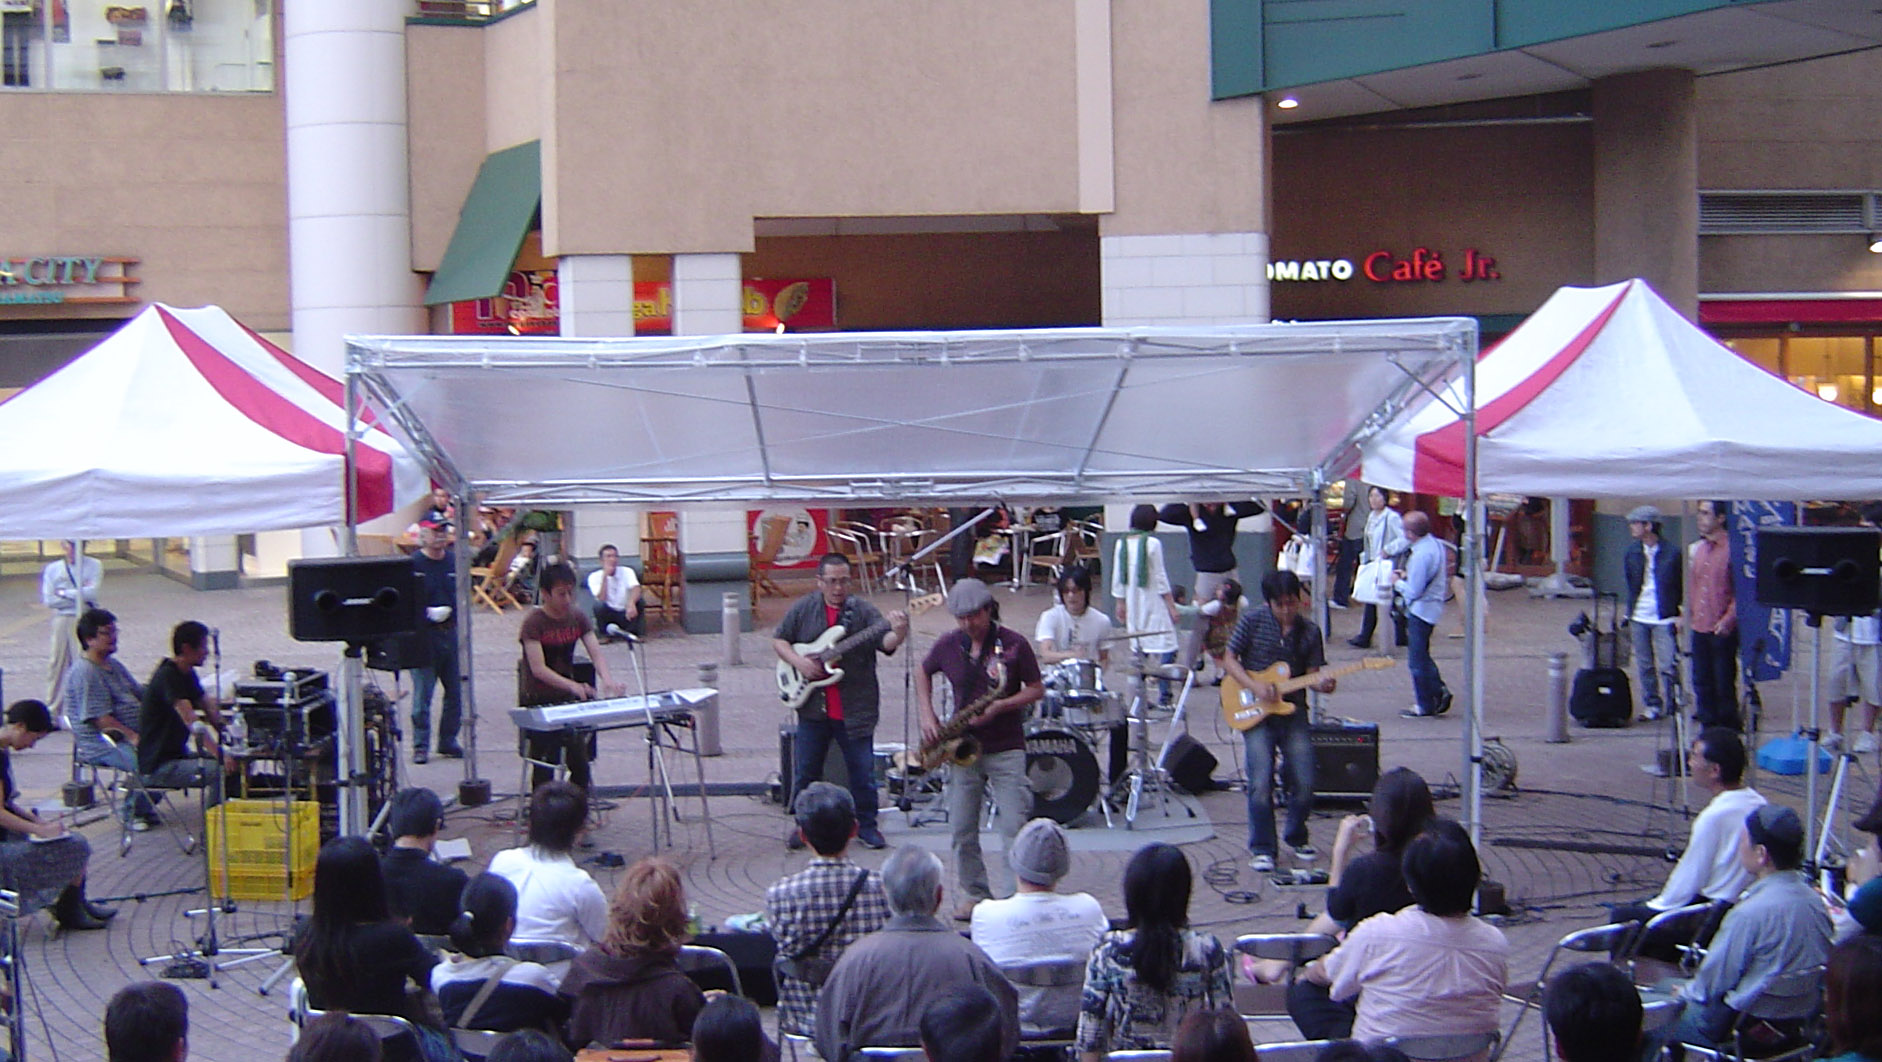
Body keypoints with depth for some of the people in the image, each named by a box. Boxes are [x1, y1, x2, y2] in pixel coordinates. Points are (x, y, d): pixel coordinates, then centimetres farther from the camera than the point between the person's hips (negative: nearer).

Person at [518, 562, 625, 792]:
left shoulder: (578, 618, 4)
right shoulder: (534, 623, -14)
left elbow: (596, 653, -4)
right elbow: (538, 669, -22)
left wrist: (607, 678, -26)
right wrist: (573, 686, -35)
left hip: (567, 699, 5)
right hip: (538, 702, -5)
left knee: (580, 765, 0)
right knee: (544, 768, -3)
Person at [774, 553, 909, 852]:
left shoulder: (862, 611, -4)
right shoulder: (803, 609, 2)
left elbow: (885, 643, -18)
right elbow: (778, 640, 10)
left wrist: (898, 634, -41)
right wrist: (798, 661, -9)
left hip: (855, 710, -2)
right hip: (812, 707, 2)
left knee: (862, 772, 4)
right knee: (805, 771, 10)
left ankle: (866, 826, 19)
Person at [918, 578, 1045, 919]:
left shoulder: (1014, 644, -7)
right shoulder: (948, 645, 2)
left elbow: (1036, 689, -2)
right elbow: (923, 674, 19)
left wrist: (1000, 706, -18)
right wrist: (927, 715, 5)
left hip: (1006, 748, -3)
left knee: (1014, 826, -11)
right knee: (963, 830, 4)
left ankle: (1015, 897, -4)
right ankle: (975, 894, 19)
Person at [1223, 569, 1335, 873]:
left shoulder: (1309, 631, 3)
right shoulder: (1253, 621, -4)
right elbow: (1229, 660, -1)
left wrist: (1322, 684, -19)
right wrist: (1254, 686, -15)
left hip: (1293, 711, 3)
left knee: (1304, 784, -2)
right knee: (1261, 783, -13)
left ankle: (1296, 837, 24)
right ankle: (1262, 849, 0)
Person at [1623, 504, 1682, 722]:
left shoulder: (1671, 554, -7)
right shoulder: (1632, 553, 7)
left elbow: (1682, 586, 0)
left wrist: (1680, 615, -6)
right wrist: (1629, 613, 9)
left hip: (1664, 619, -5)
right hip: (1639, 618, 5)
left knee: (1668, 666, -7)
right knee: (1645, 666, 9)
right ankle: (1652, 704, 19)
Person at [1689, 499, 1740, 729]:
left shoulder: (1731, 548, -9)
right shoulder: (1697, 549, 13)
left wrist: (1728, 620, -17)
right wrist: (1688, 615, 12)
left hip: (1723, 630, -7)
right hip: (1700, 628, 7)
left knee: (1724, 683, -1)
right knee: (1702, 682, 8)